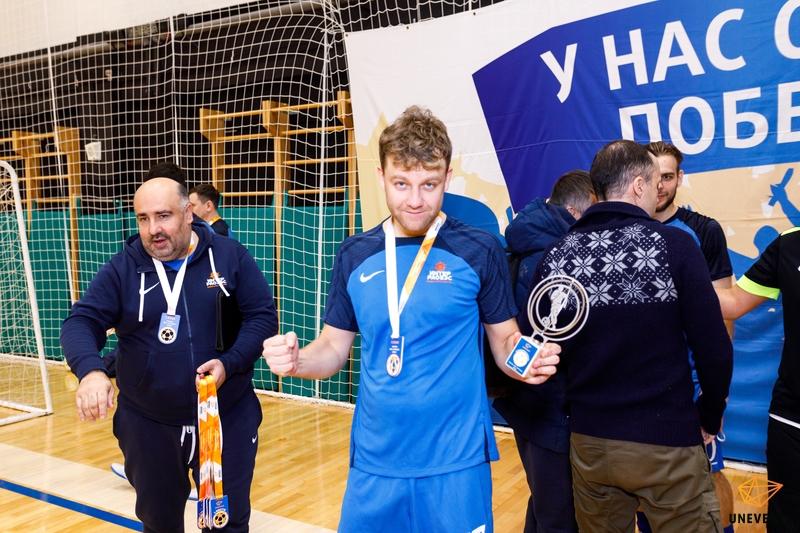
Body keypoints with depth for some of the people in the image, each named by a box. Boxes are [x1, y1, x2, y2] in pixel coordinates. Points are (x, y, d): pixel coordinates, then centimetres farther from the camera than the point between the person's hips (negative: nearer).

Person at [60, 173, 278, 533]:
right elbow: (81, 322, -10)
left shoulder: (230, 257, -5)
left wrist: (229, 364, -21)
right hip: (147, 426, 2)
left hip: (229, 421, -1)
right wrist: (91, 370, -31)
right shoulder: (121, 269, -3)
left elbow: (263, 315, -6)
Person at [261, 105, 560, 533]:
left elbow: (504, 340, 1)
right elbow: (335, 347, 8)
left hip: (456, 460, -2)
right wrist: (296, 361, -12)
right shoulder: (355, 256, 2)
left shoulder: (480, 251, -7)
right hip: (374, 460, 3)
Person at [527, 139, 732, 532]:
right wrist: (710, 417, 6)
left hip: (588, 441, 4)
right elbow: (714, 350, -12)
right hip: (667, 442, -3)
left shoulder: (554, 256, -3)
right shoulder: (673, 245, -12)